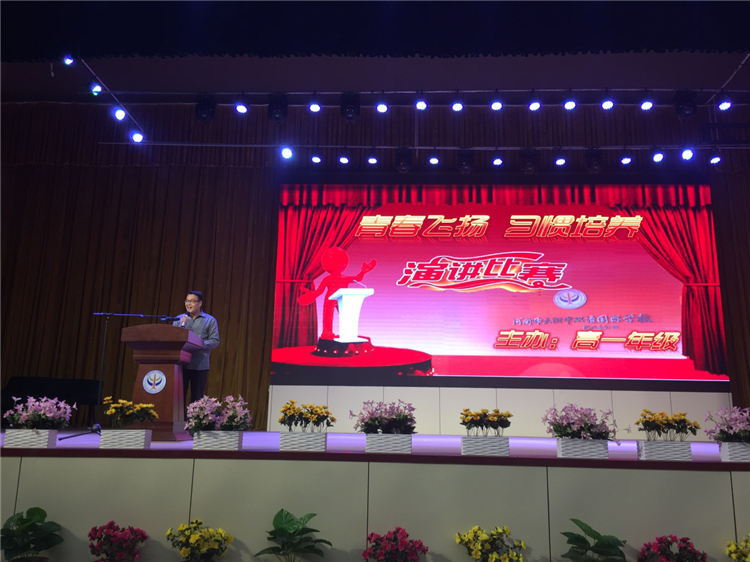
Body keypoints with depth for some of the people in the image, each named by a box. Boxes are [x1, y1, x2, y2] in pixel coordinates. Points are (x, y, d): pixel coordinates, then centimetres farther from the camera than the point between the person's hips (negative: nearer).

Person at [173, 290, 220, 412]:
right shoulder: (179, 319, 14)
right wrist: (181, 326, -8)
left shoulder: (210, 320, 6)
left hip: (200, 365, -2)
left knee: (197, 397, 3)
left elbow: (215, 341, -3)